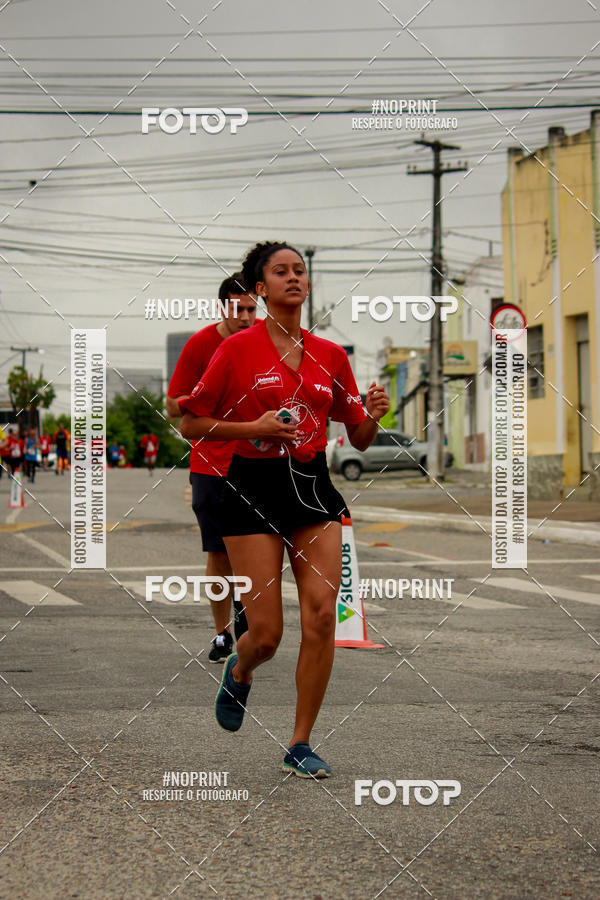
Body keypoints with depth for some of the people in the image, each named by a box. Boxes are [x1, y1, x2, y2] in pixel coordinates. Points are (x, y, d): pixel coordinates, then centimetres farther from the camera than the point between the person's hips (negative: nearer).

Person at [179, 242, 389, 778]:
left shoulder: (331, 355, 9)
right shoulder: (237, 349, -2)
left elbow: (358, 438, 13)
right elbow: (191, 424, -1)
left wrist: (373, 416, -8)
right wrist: (254, 428, -13)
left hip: (313, 488, 3)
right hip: (253, 489, -3)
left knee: (321, 616, -7)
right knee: (266, 633, -5)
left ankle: (301, 745, 6)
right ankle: (239, 673, 33)